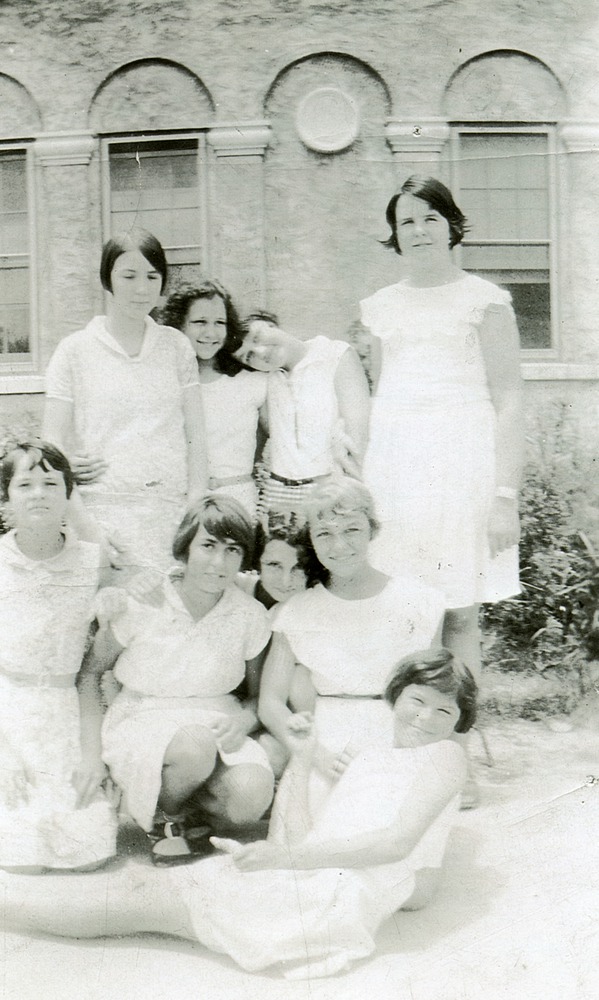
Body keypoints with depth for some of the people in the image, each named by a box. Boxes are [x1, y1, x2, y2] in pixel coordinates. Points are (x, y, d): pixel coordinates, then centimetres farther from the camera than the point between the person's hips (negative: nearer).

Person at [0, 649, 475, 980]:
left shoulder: (445, 753, 4)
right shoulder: (365, 762, 25)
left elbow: (399, 841, -13)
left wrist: (285, 856, -20)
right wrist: (302, 761, 11)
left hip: (336, 899, -6)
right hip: (303, 877, 7)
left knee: (140, 898, -6)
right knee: (137, 879, -2)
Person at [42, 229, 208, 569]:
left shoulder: (177, 346, 12)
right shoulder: (75, 351, 7)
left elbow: (196, 438, 10)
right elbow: (52, 443, 7)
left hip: (171, 509, 2)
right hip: (102, 508, -2)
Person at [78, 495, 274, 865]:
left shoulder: (250, 615, -1)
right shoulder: (141, 605, -7)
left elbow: (261, 695, 10)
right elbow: (91, 671, 4)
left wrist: (244, 718, -14)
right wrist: (91, 747, -6)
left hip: (217, 729, 2)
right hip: (143, 724, -2)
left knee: (251, 797, -30)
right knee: (195, 746, -37)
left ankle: (189, 802, 5)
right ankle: (163, 816, -3)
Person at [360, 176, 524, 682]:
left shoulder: (484, 299, 2)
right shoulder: (383, 305, 15)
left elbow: (509, 402, -3)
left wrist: (506, 496, -11)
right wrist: (360, 481, 16)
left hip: (460, 458, -4)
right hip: (393, 464, 4)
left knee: (459, 615, -4)